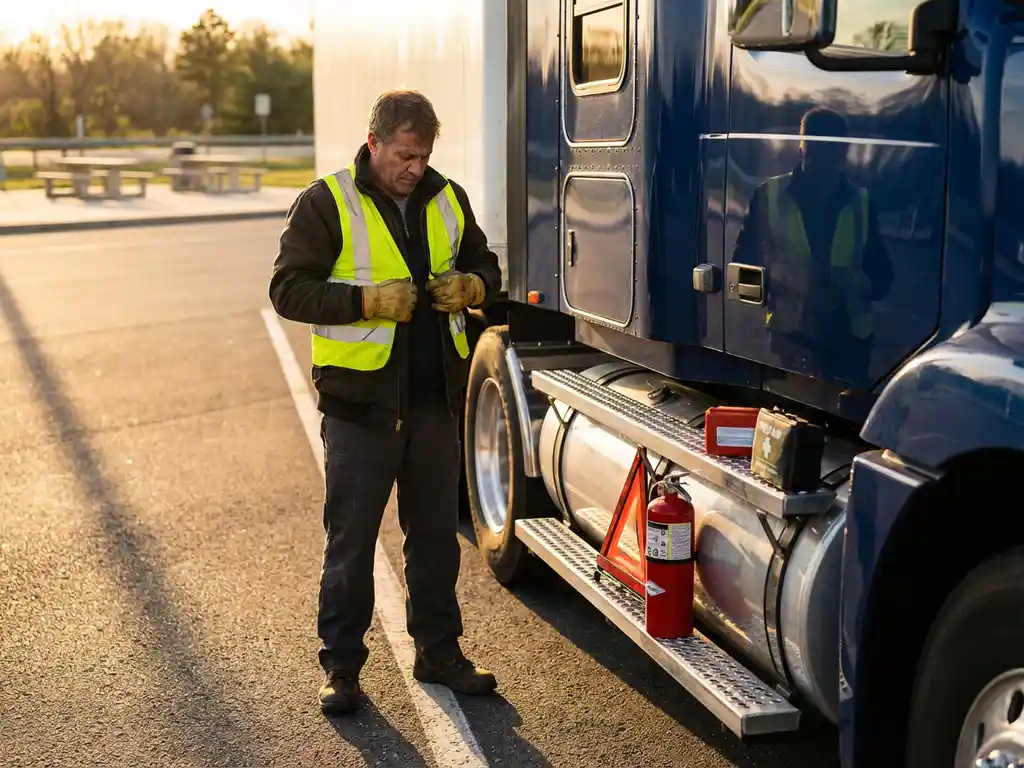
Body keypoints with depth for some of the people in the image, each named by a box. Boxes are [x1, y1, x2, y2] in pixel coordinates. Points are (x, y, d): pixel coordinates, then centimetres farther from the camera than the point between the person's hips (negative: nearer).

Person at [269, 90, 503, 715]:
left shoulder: (447, 200, 9)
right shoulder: (328, 203, -6)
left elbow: (486, 267, 20)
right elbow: (289, 289, -10)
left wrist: (470, 286, -4)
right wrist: (368, 299, -21)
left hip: (435, 399, 5)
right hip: (361, 401, -5)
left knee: (437, 533, 13)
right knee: (351, 539, 4)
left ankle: (439, 651, 27)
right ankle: (342, 665, 16)